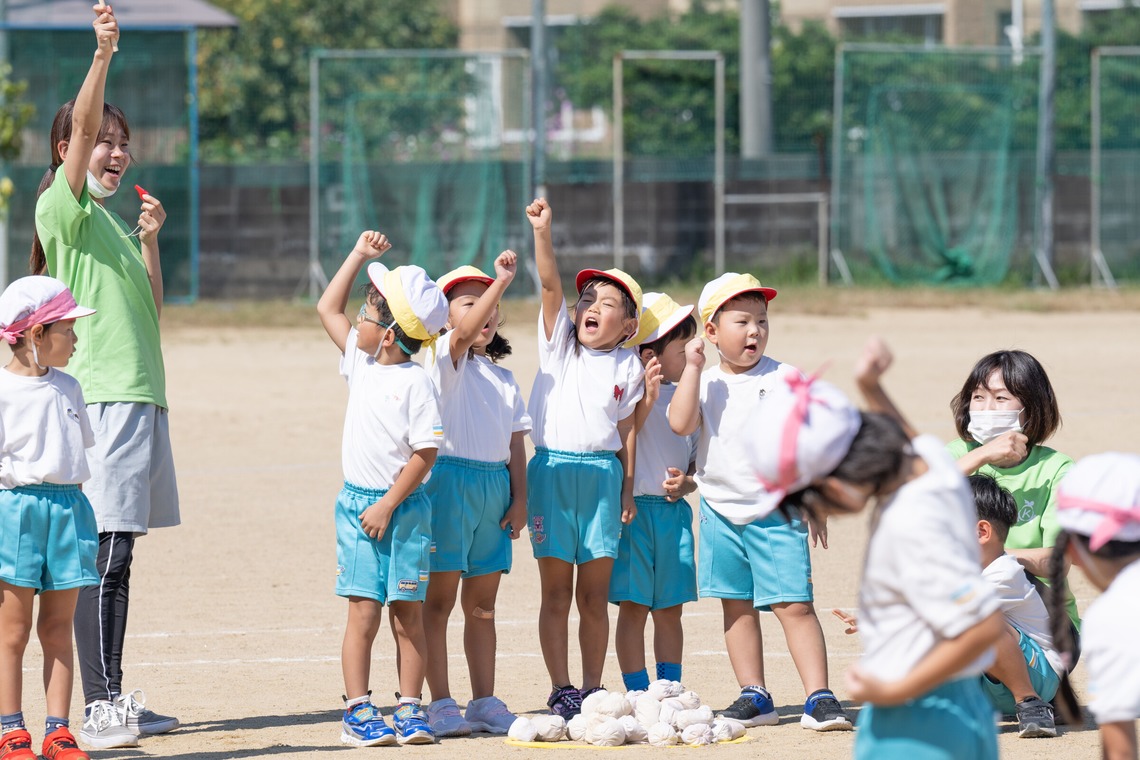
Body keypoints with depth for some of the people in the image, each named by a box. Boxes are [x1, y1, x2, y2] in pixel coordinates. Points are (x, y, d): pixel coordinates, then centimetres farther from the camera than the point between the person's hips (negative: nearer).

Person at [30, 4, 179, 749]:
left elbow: (151, 309, 20)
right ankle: (99, 706, -13)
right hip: (99, 399, -8)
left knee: (117, 552, 10)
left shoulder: (112, 220, 20)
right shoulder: (64, 207, -4)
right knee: (104, 553, -12)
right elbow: (80, 131, -19)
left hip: (139, 395, 8)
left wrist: (150, 241, 8)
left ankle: (114, 699, 15)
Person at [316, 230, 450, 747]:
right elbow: (327, 308, 19)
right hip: (357, 504, 4)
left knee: (407, 613, 3)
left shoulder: (416, 382, -12)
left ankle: (409, 710, 8)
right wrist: (359, 255, 15)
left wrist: (388, 506, -14)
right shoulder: (360, 363, 7)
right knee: (364, 611, -1)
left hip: (403, 507, -4)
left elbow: (424, 453, -14)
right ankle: (358, 711, 0)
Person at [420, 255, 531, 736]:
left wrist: (519, 498, 5)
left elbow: (516, 440, 15)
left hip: (495, 488, 6)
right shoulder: (445, 359, -2)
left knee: (482, 603, 10)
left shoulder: (502, 376, 18)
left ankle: (484, 702, 14)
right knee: (440, 598, -4)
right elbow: (464, 332, -25)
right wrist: (501, 281, -32)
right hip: (451, 479, -6)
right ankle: (439, 704, -3)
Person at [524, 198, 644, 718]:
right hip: (552, 470, -1)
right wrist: (542, 232, -22)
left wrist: (627, 490, 3)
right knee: (556, 593, 1)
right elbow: (550, 283, -9)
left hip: (602, 474, 1)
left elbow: (627, 431, 7)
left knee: (595, 596, 5)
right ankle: (561, 691, 4)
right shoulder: (560, 341, 5)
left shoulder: (627, 367, 7)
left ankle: (592, 689, 11)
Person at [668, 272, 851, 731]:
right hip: (721, 513, 3)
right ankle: (754, 697, 17)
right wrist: (692, 367, -12)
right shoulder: (706, 384, 4)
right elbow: (680, 424, -13)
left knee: (794, 605, -10)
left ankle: (818, 698, -12)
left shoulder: (784, 380, -2)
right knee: (737, 607, 9)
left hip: (777, 513, -3)